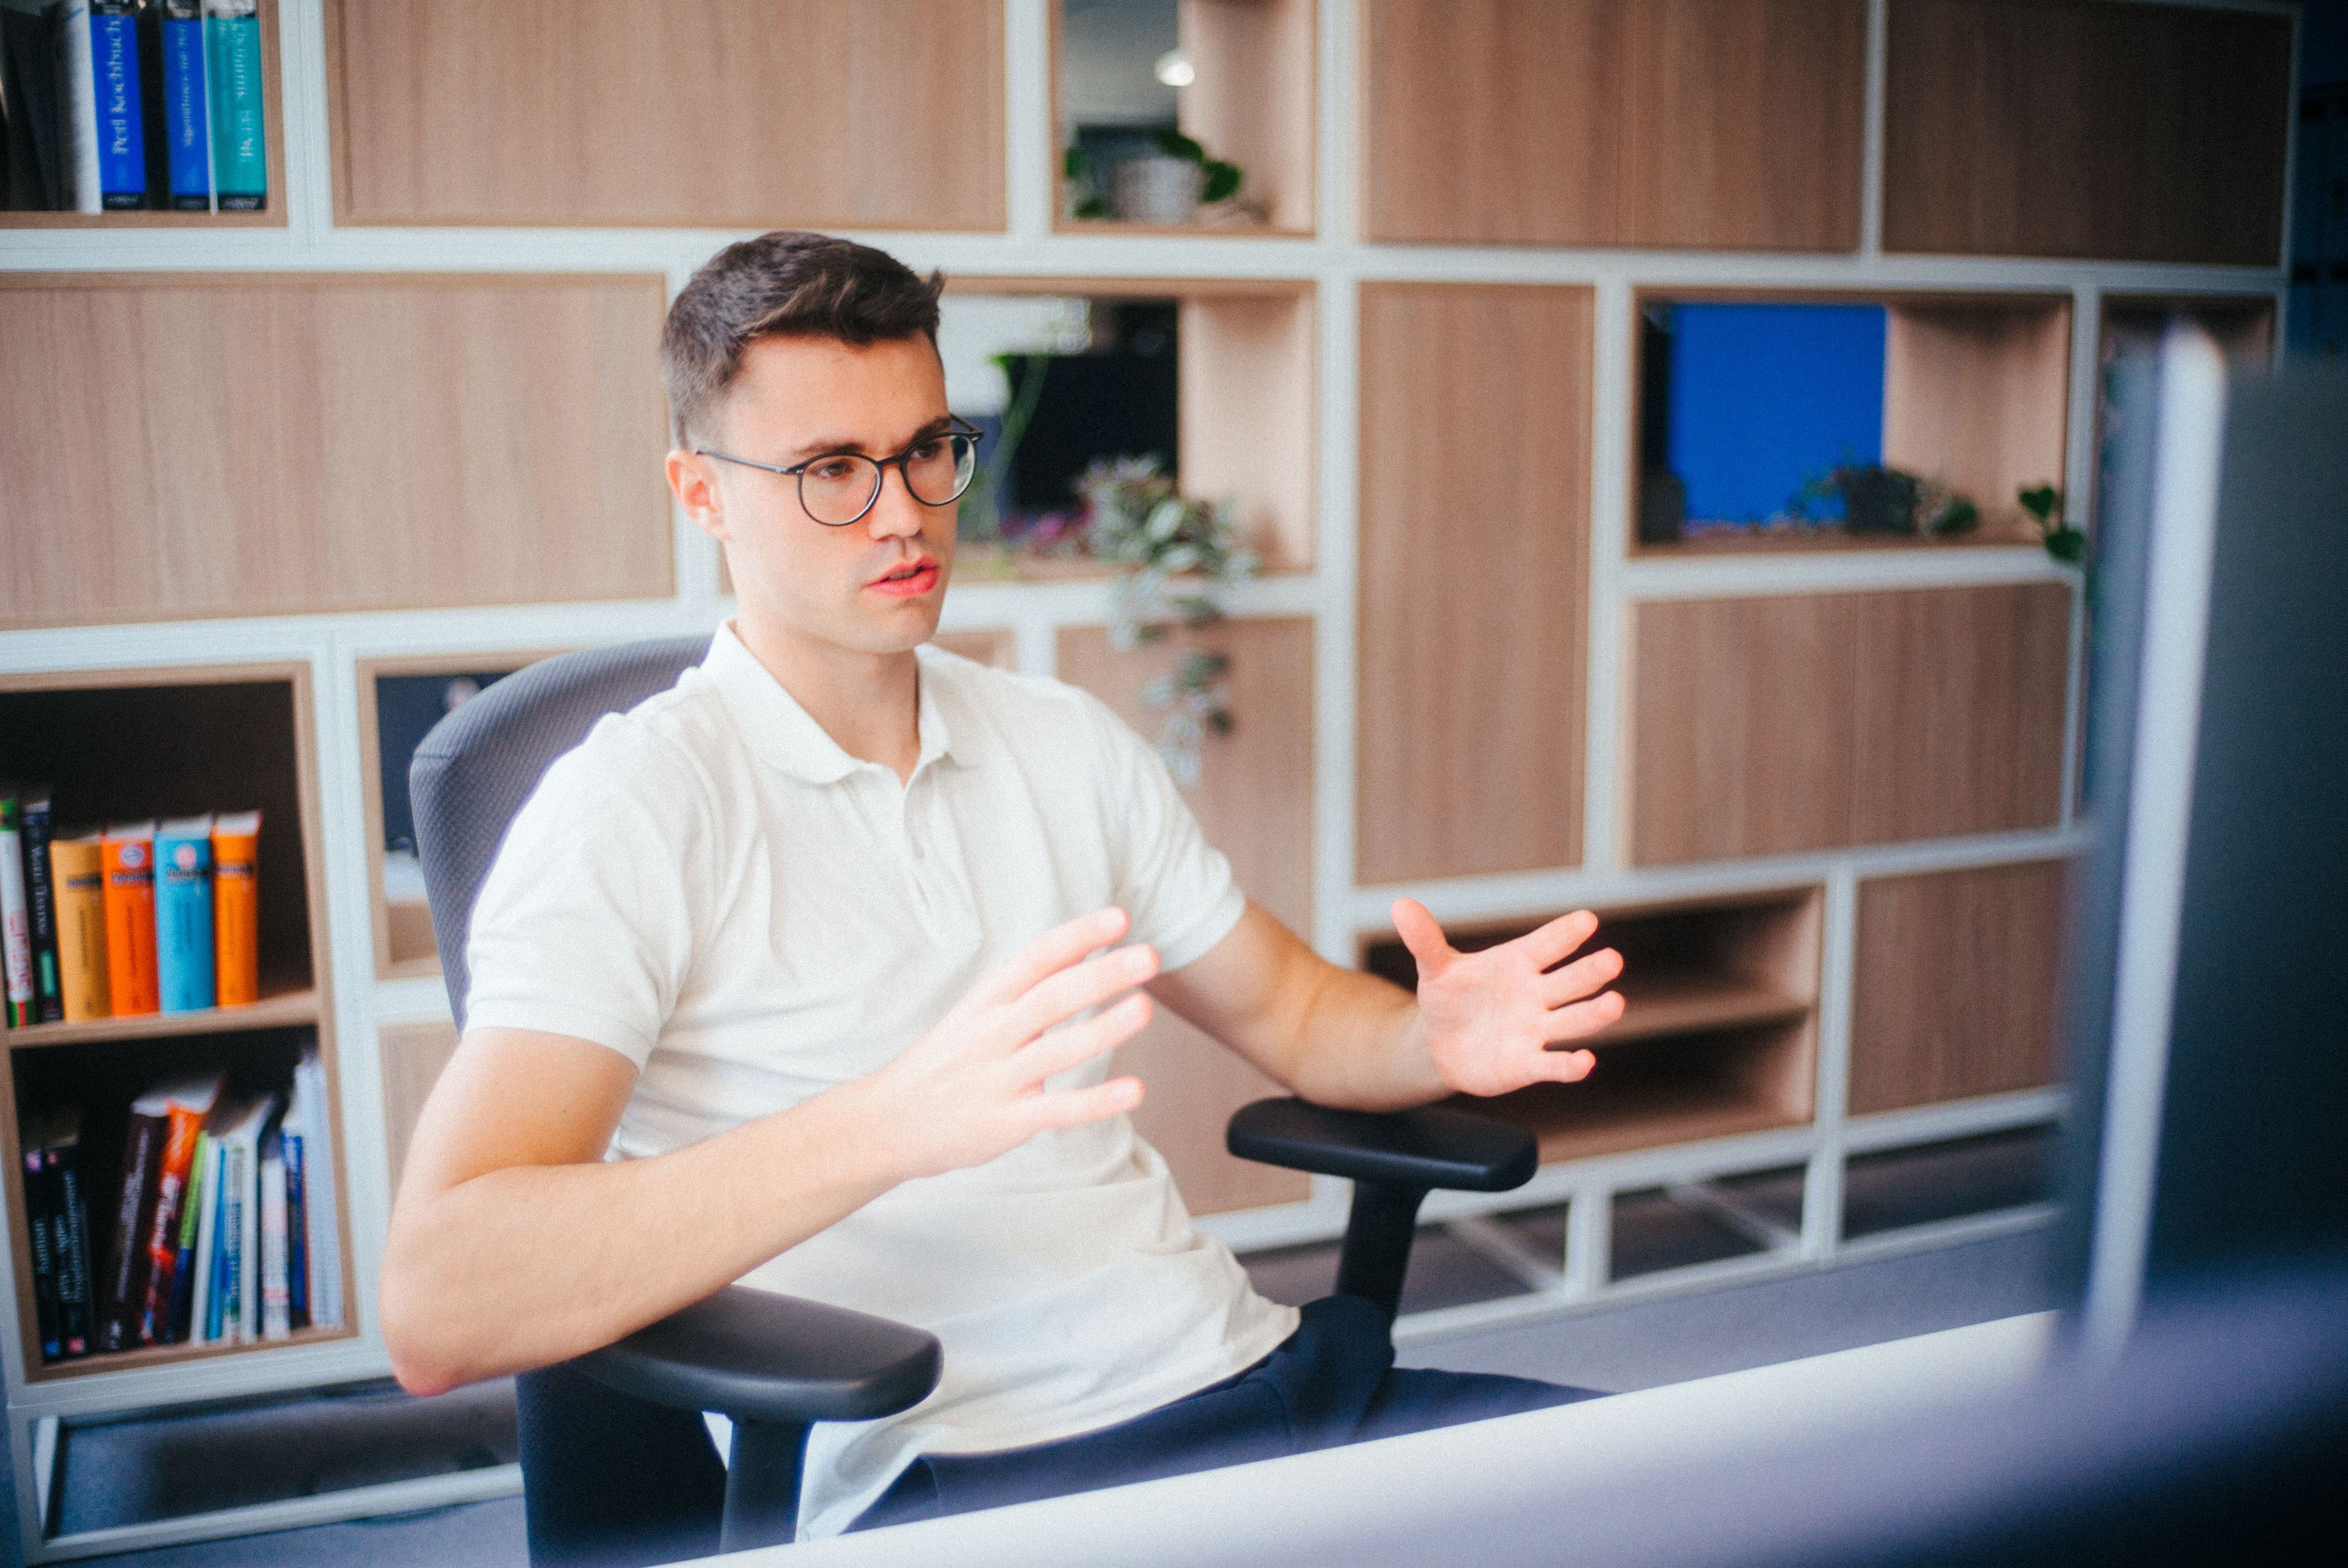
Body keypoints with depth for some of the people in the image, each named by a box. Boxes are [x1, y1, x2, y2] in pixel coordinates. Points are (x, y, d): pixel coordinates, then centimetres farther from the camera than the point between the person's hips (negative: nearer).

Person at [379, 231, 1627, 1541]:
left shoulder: (1069, 746, 15)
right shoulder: (637, 806, -6)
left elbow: (1293, 1010, 25)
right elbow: (438, 1309, -19)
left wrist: (1440, 1041, 1)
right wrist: (892, 1121, -33)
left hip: (1242, 1373, 7)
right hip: (949, 1479, -7)